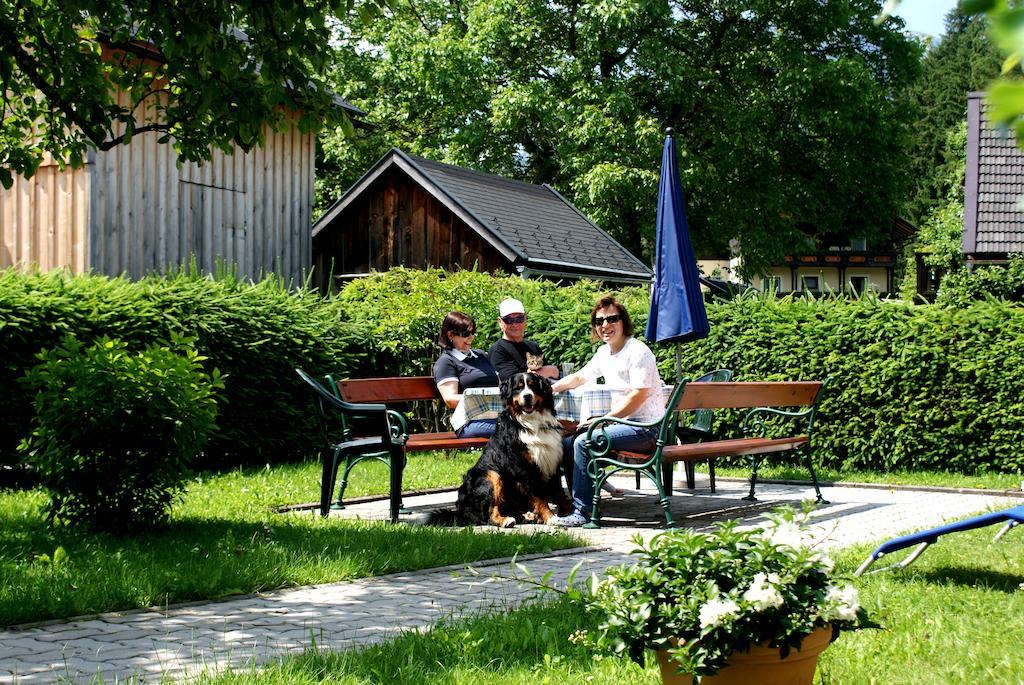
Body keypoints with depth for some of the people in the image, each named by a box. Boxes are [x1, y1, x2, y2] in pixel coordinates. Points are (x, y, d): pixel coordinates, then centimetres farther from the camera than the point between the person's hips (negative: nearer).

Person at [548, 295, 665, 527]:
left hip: (646, 428, -9)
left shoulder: (638, 352, -14)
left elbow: (638, 397, -21)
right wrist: (552, 388, 9)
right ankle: (580, 502, 8)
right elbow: (580, 377, 25)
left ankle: (582, 512, -21)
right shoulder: (604, 353, 13)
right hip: (624, 424, 9)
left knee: (583, 443, -23)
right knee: (566, 445, 3)